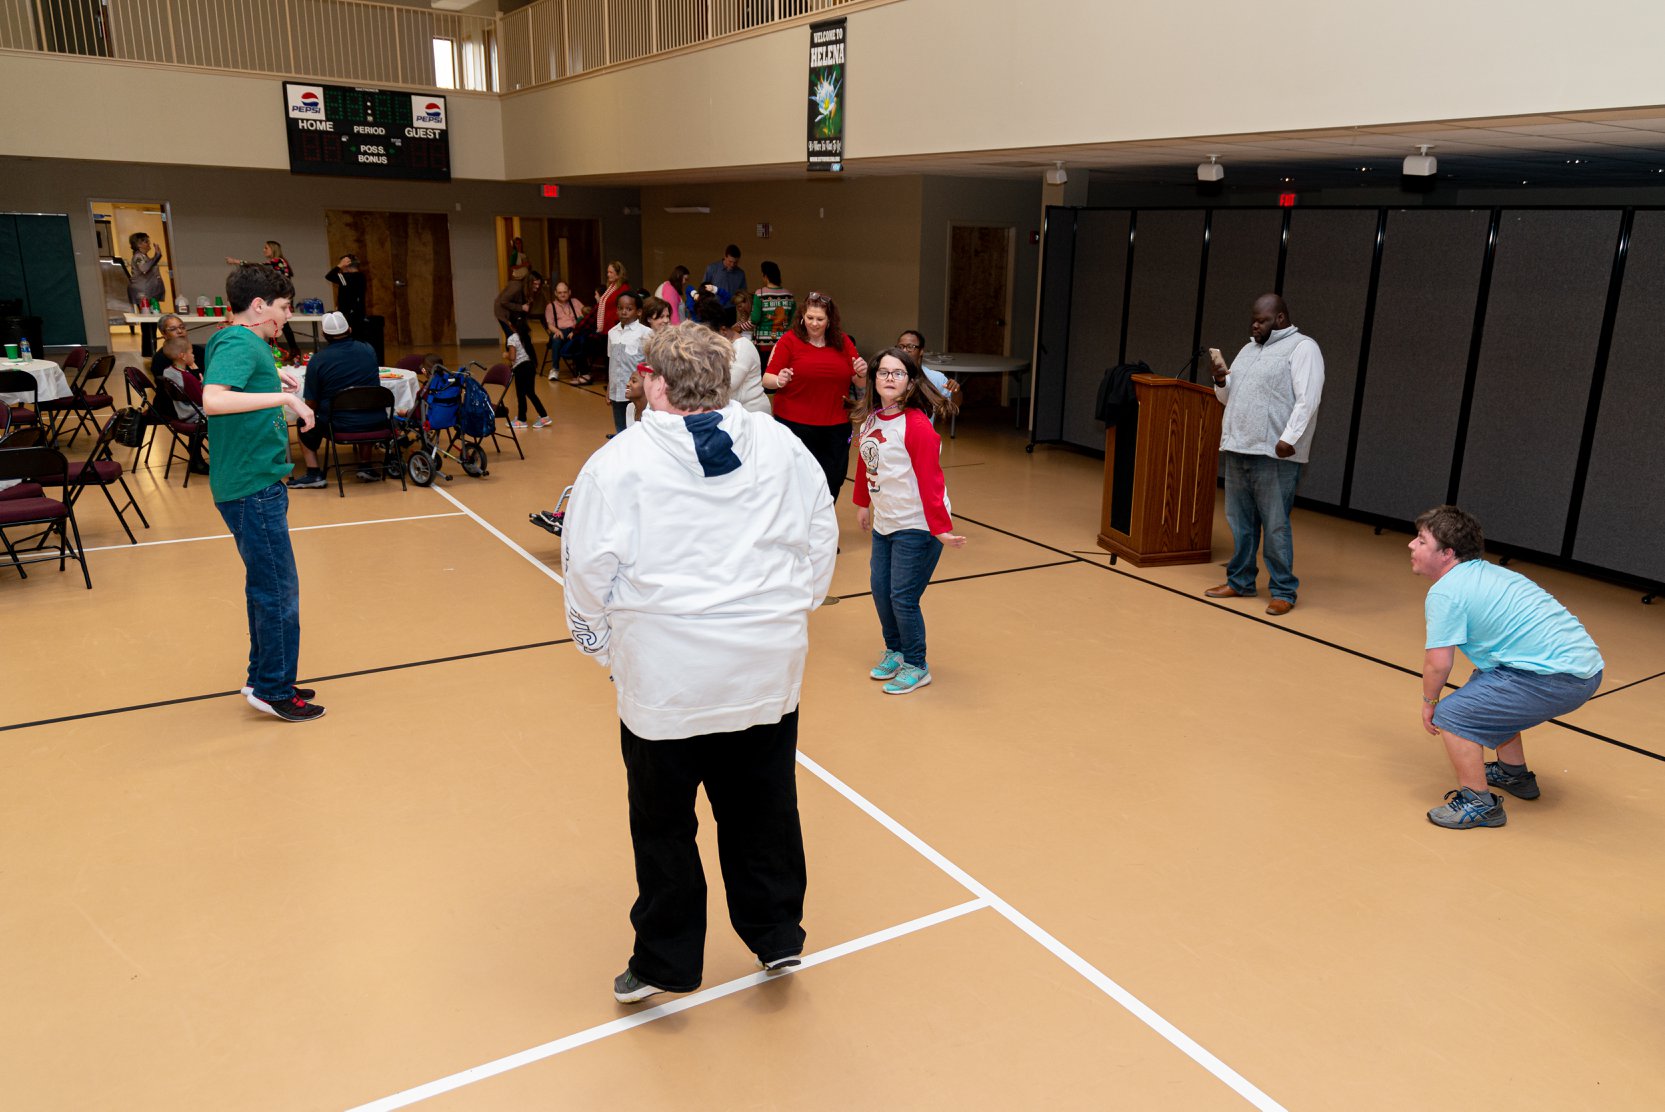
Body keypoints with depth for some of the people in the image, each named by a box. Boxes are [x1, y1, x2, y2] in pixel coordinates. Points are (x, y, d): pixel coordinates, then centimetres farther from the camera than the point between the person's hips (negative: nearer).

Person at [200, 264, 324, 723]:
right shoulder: (239, 344, -17)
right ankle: (273, 691, 10)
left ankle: (264, 680, 29)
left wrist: (272, 379, 19)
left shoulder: (241, 342, 13)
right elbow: (213, 399, -33)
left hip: (255, 484, 10)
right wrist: (284, 396, -30)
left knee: (266, 588, 18)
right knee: (278, 591, -2)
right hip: (252, 489, -10)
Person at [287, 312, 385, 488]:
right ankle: (365, 467, 32)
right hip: (374, 423, 3)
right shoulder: (368, 350, 1)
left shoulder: (318, 360, -10)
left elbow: (311, 405, -3)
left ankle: (314, 474, 14)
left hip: (338, 426, -3)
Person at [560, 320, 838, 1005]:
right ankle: (777, 936, 33)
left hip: (665, 676, -3)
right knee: (763, 809, 19)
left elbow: (589, 571, -7)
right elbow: (822, 539, 8)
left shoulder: (619, 463, -8)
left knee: (664, 825, 14)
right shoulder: (781, 446, 2)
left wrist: (601, 646, 9)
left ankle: (666, 961, 28)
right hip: (769, 669, 3)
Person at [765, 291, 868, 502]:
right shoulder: (789, 340, -2)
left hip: (836, 427, 3)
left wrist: (862, 372, -8)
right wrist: (780, 380, -25)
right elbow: (767, 379, -4)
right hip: (795, 424, -3)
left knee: (833, 481, 8)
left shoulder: (843, 342, 6)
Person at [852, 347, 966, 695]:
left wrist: (942, 529, -23)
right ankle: (894, 650, 38)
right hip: (884, 523, 7)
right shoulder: (871, 419, 3)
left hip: (916, 526, -7)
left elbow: (931, 481, -21)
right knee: (880, 589, 15)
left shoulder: (917, 426, -19)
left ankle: (917, 667, 17)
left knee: (903, 598, -3)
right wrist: (863, 503, 24)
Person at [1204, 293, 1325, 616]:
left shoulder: (1302, 347, -2)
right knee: (1239, 521, 11)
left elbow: (1307, 400, -12)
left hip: (1274, 455, -7)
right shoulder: (1249, 349, 21)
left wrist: (1289, 439, -21)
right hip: (1237, 448, 7)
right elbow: (1228, 397, 23)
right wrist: (1221, 377, 3)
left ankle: (1283, 591, 3)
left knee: (1275, 525, -5)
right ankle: (1240, 581, 22)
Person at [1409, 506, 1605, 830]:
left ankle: (1479, 803, 0)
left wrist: (1429, 701, 4)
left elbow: (1438, 663, -15)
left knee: (1452, 715, -10)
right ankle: (1514, 774, 44)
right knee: (1486, 686, 32)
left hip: (1556, 679, -11)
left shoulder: (1444, 592, -12)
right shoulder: (1486, 572, 19)